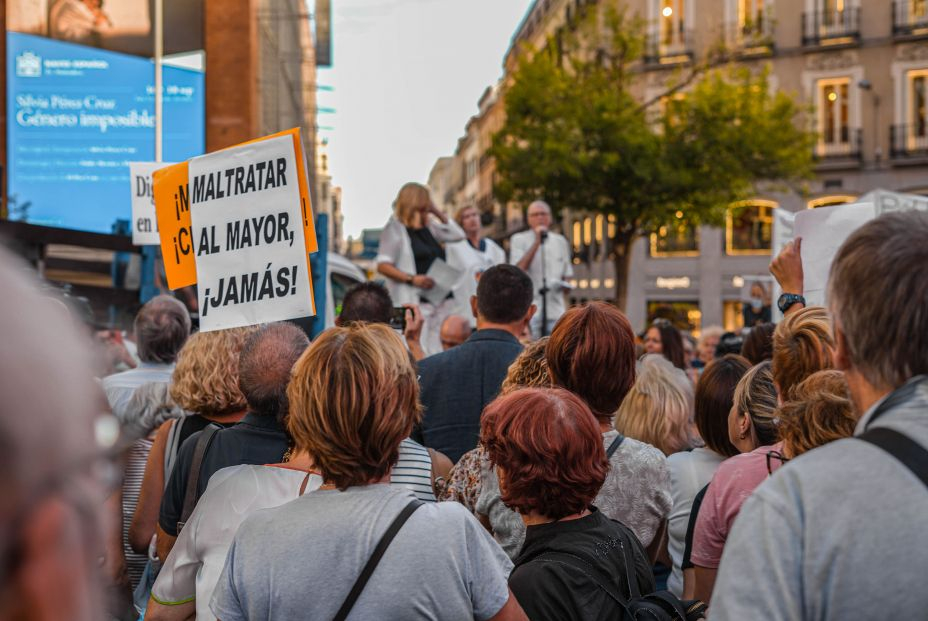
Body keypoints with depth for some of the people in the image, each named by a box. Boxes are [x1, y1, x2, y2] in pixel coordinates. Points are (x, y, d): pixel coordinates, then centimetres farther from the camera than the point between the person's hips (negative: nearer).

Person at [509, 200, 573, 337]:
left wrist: (565, 286, 1)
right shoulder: (519, 240, 4)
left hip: (556, 310, 4)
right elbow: (519, 269, -12)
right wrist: (537, 242, -13)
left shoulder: (560, 241, 17)